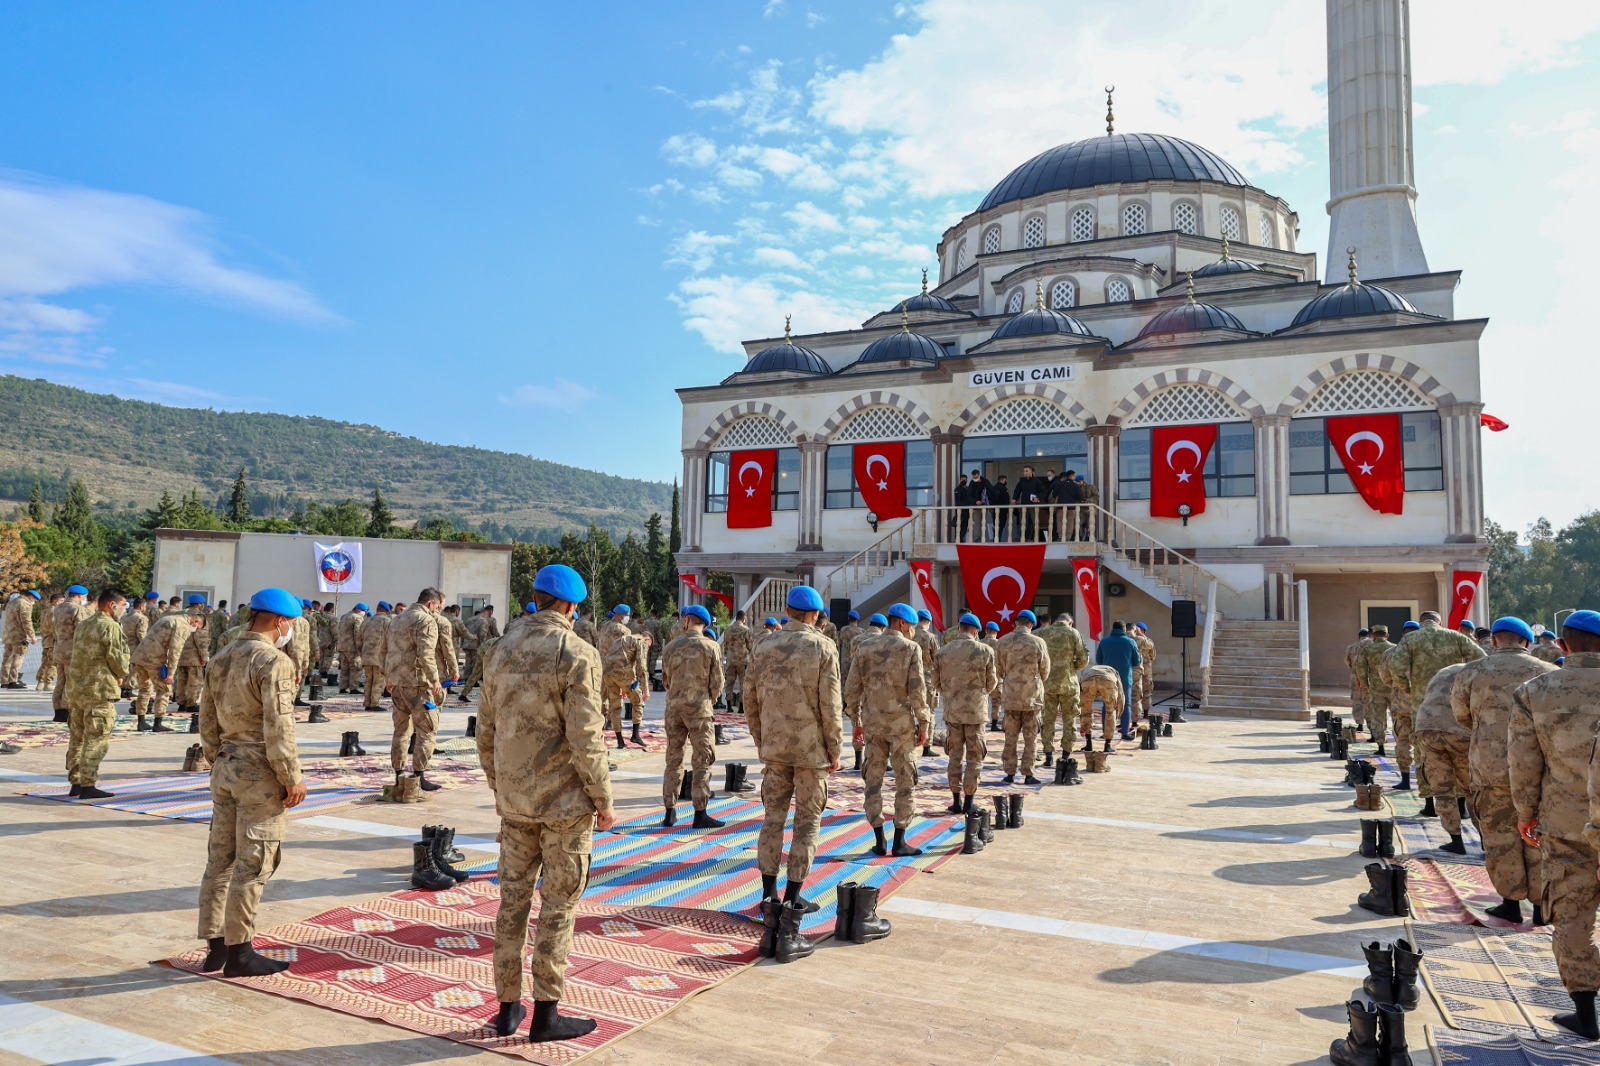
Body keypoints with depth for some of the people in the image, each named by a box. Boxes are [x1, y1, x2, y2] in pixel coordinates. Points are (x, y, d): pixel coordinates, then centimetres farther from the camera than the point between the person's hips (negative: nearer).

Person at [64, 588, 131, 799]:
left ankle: (75, 782, 21)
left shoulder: (82, 625, 15)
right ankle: (87, 785, -4)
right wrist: (120, 675, 5)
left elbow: (79, 654, 19)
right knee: (96, 739, -4)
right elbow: (117, 657, -15)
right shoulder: (110, 626, -13)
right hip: (98, 690, -9)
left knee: (77, 737, 15)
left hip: (75, 687, 9)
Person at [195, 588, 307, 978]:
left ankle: (215, 946, 23)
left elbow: (207, 720, 15)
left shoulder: (222, 658, 10)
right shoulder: (274, 662, -17)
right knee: (251, 865, 0)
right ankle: (238, 952, 8)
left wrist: (219, 762, 23)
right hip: (260, 773, -9)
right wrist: (292, 779, -13)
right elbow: (278, 728, -20)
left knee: (220, 859, 14)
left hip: (225, 770, 9)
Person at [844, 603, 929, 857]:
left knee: (873, 780, 11)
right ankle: (899, 841, 10)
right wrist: (924, 724, -2)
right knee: (905, 783, 7)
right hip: (901, 722, -3)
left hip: (872, 723, 3)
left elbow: (852, 690, 5)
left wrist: (856, 722, 14)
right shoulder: (911, 648, -7)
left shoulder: (864, 648, 4)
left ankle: (879, 841, 12)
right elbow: (917, 691, -11)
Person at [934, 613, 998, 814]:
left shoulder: (942, 652, -3)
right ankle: (968, 803, 9)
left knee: (955, 755, 12)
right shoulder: (985, 651, -8)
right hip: (976, 710, -2)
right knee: (974, 757, 7)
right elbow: (991, 684, -1)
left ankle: (956, 801, 15)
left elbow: (937, 683, 4)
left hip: (952, 710, 2)